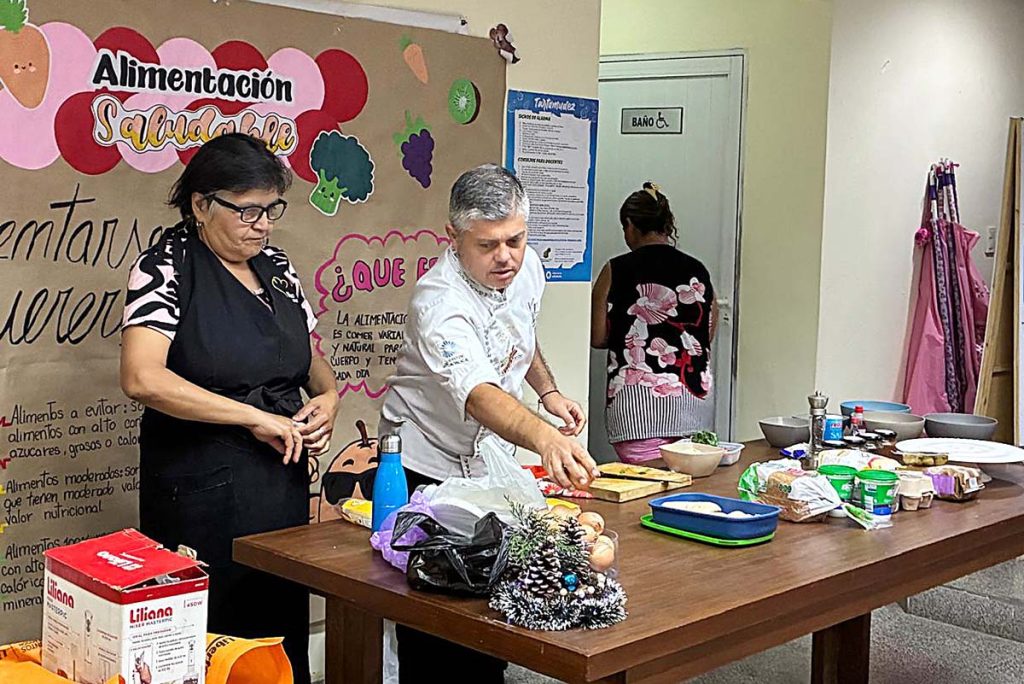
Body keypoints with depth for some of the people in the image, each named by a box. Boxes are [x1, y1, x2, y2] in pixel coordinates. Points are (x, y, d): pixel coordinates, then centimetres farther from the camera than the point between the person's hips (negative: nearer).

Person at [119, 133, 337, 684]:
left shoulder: (275, 266, 10)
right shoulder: (167, 266, -10)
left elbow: (307, 355, 23)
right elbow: (142, 378, -23)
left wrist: (328, 394, 0)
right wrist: (257, 417, -21)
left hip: (283, 477, 6)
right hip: (204, 488, -6)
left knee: (284, 628, 14)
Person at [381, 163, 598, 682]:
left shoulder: (525, 267, -7)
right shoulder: (439, 303, -31)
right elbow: (481, 396, -47)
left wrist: (548, 391, 3)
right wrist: (547, 440, -63)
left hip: (494, 463, 6)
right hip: (428, 469, -6)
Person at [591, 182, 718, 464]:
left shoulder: (616, 271, -4)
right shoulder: (698, 271, 7)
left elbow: (598, 338, 0)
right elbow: (709, 335, 14)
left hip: (639, 398, -4)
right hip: (696, 400, 4)